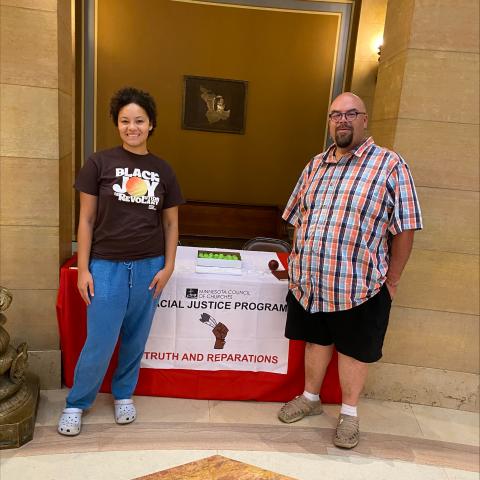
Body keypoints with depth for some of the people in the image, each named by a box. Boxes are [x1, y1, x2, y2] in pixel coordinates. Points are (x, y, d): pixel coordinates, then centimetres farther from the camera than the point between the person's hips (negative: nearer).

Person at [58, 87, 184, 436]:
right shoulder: (100, 163, -3)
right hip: (107, 265, -2)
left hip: (148, 267, 3)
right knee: (100, 343, 2)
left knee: (136, 339, 13)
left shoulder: (163, 170, 4)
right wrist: (83, 268, -5)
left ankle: (124, 394, 36)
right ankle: (76, 403, 27)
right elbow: (86, 219, -1)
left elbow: (171, 223, 9)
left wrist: (168, 267, 1)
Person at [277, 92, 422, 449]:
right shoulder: (315, 165, 9)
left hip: (360, 285, -4)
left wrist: (391, 280, -6)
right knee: (316, 340, 20)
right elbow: (298, 219, 14)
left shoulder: (390, 165, -7)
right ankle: (311, 398, 41)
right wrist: (298, 263, 12)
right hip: (309, 281, 5)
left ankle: (349, 414, 33)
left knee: (354, 349, 12)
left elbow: (404, 229, -8)